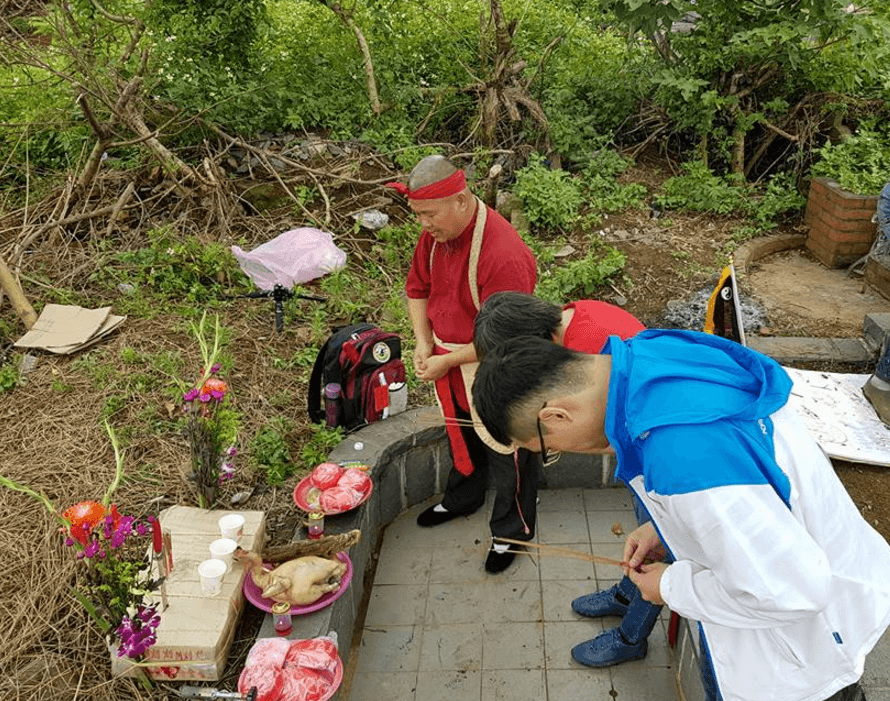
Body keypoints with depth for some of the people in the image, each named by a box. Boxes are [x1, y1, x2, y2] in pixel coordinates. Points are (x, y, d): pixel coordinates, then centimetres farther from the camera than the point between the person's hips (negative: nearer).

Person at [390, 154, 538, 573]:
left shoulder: (504, 256, -34)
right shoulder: (434, 233, -8)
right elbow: (418, 288, 8)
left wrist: (448, 360, -22)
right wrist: (423, 343, -4)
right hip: (447, 360, 8)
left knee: (505, 455, 13)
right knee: (461, 434, 29)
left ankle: (511, 532, 36)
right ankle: (462, 498, 56)